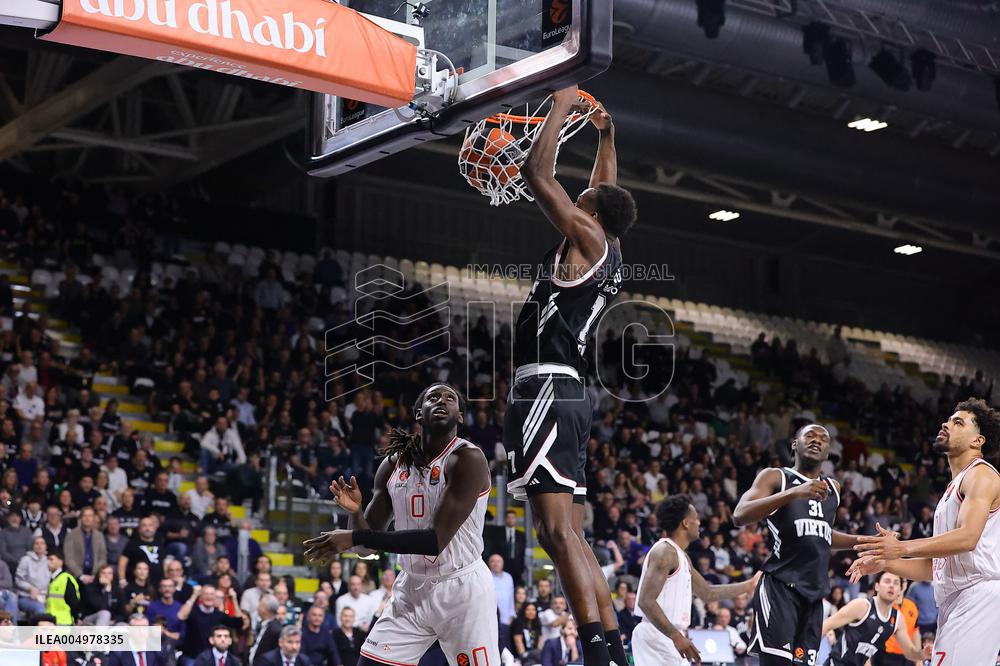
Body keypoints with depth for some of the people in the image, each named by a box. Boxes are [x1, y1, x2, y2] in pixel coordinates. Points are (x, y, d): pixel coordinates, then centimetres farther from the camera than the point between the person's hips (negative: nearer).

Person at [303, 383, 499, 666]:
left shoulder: (468, 458, -16)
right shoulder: (393, 464, 4)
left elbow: (436, 540, -25)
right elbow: (370, 540, 8)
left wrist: (354, 537, -25)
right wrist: (355, 512, -15)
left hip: (463, 590, -5)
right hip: (412, 589, 5)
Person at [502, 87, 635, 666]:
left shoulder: (587, 240, -4)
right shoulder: (610, 253, 19)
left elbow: (538, 173, -7)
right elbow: (607, 192, 38)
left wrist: (561, 108, 5)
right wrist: (606, 134, 41)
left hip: (547, 389, -10)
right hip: (566, 394, 10)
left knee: (561, 532, -17)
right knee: (569, 536, 10)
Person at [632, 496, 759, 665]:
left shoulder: (681, 556, 17)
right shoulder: (665, 551, -14)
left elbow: (707, 593, 27)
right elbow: (646, 601, -23)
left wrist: (749, 585, 27)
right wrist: (677, 636, -27)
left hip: (667, 636, 10)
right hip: (657, 635, -10)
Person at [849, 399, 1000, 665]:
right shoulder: (955, 488, 27)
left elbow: (967, 537, -20)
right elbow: (937, 567, 26)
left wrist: (903, 548, -23)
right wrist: (885, 563, 15)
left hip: (978, 595, -10)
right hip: (953, 603, 10)